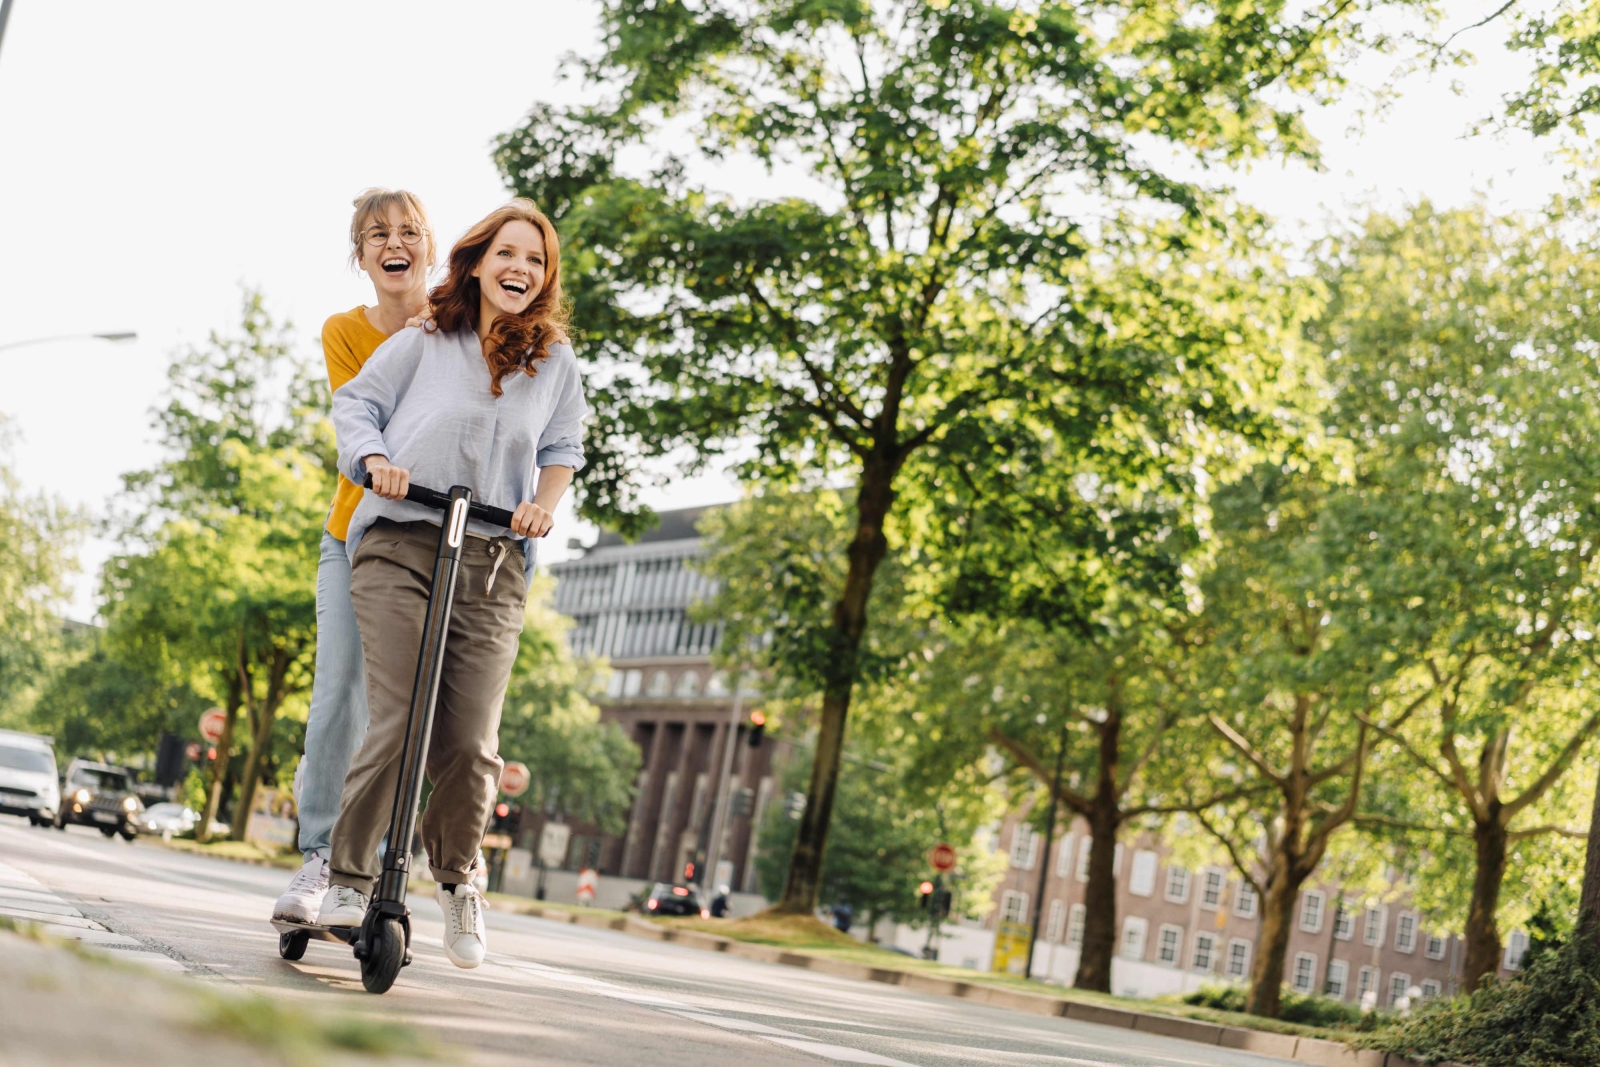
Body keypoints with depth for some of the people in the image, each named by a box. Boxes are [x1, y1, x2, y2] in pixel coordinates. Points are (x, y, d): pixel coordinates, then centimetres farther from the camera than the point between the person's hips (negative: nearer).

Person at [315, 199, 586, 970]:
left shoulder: (555, 362, 12)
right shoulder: (425, 341, 6)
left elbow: (562, 449, 17)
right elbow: (354, 403, 12)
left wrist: (543, 502, -2)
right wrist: (374, 459, -7)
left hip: (492, 566, 2)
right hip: (398, 547, -2)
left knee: (470, 744, -5)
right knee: (396, 726, -14)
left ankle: (456, 876, 23)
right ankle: (349, 876, 5)